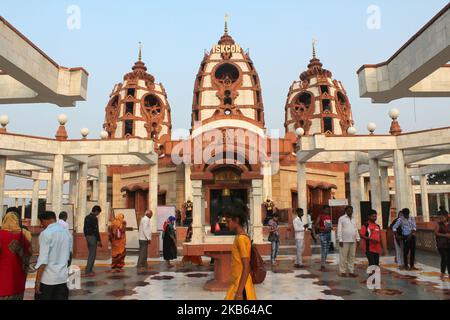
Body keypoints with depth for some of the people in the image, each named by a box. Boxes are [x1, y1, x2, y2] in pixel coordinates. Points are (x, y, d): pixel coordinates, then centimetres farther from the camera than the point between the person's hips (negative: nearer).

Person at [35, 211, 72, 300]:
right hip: (63, 277, 6)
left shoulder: (45, 234, -12)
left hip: (47, 279, -5)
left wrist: (37, 281, -11)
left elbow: (43, 260, -16)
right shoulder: (67, 233, 7)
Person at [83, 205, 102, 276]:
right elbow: (96, 230, -19)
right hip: (93, 237, -9)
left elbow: (84, 228, 17)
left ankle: (89, 270, 22)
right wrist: (99, 240, -14)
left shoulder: (87, 217, 11)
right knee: (92, 255, -3)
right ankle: (88, 271, -2)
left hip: (88, 237, 9)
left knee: (91, 254, 17)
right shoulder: (94, 218, -16)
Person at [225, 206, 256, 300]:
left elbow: (246, 268, -22)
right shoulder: (239, 237, 11)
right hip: (237, 283, 9)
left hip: (241, 285, -9)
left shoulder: (241, 238, -18)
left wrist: (239, 292, -22)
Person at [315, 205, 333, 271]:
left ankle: (323, 265, 16)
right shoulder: (320, 216, -7)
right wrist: (324, 228, -21)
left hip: (329, 233, 7)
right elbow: (316, 225, -10)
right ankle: (322, 266, -4)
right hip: (323, 234, -7)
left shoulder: (329, 216, 13)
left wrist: (331, 227, 1)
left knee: (327, 250, 9)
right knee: (323, 250, -10)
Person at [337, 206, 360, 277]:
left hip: (353, 241, 6)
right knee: (343, 257, -4)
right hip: (344, 241, -6)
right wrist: (340, 240, -11)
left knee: (352, 257, 7)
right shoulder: (341, 218, -1)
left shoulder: (353, 219, 17)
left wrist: (358, 239, 11)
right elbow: (339, 230, -5)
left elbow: (356, 229, 19)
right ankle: (343, 271, 3)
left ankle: (351, 271, 13)